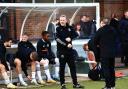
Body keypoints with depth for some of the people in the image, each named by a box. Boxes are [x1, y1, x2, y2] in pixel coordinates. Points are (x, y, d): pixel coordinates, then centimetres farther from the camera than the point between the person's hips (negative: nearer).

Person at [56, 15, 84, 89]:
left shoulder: (70, 28, 9)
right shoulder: (58, 29, -3)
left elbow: (76, 34, 5)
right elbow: (58, 39, -13)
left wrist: (70, 38, -13)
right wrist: (66, 44, -19)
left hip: (70, 50, 4)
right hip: (62, 51, -4)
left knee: (73, 66, 7)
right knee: (62, 67, 1)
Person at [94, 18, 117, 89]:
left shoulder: (100, 30, -9)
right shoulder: (113, 30, 8)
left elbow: (95, 40, -3)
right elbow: (115, 40, 13)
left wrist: (98, 44, 17)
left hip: (104, 52, -6)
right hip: (113, 52, 6)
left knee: (105, 69, -2)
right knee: (111, 68, 14)